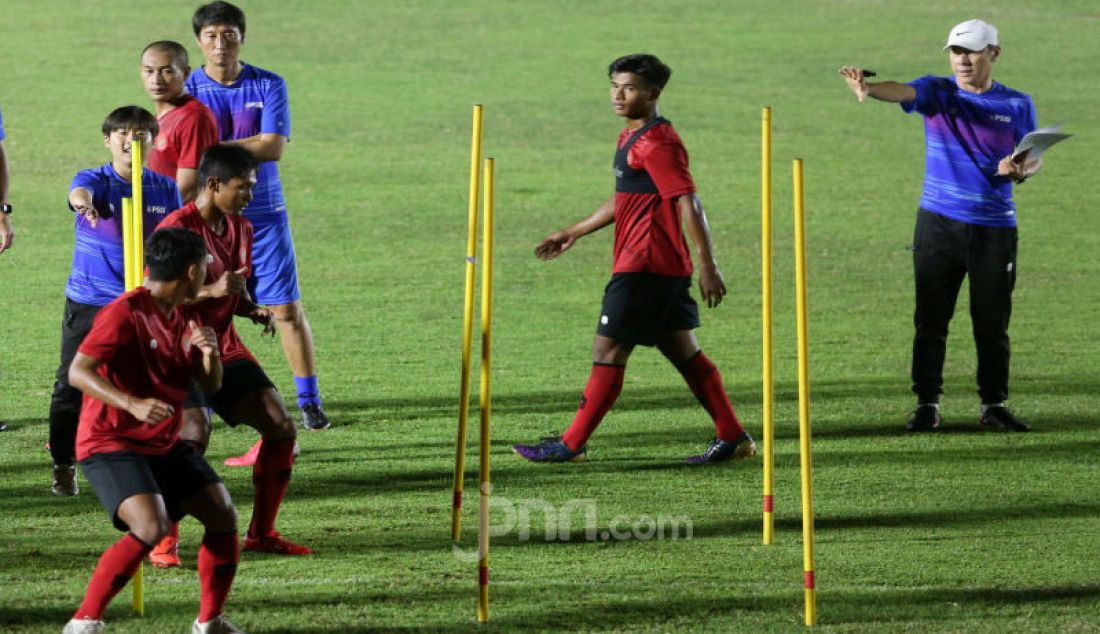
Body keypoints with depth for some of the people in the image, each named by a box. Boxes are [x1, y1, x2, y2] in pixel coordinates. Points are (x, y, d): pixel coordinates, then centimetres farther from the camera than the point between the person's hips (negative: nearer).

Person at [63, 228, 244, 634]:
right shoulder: (125, 314, -17)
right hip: (111, 444, -8)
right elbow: (78, 372, -23)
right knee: (151, 527, -27)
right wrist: (133, 404, -36)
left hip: (166, 445, 8)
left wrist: (210, 353, -8)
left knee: (224, 516, 1)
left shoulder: (186, 318, 9)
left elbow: (211, 385, 15)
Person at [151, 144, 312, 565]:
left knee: (282, 428, 1)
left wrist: (253, 310, 0)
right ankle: (164, 542, -13)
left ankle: (261, 533, 14)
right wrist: (211, 291, -31)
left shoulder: (241, 229, 9)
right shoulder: (177, 229, -16)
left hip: (225, 349, 8)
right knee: (194, 433, -27)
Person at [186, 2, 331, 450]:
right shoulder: (188, 91, 1)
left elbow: (273, 146, -11)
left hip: (264, 214, 0)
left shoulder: (269, 86, 1)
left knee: (287, 309, -1)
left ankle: (309, 401, 7)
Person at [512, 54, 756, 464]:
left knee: (608, 351, -3)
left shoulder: (657, 144, -16)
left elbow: (689, 206, -21)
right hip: (668, 267, 10)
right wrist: (575, 233, 31)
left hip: (645, 266, -10)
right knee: (682, 351, 12)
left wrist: (708, 266, -25)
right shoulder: (632, 138, 16)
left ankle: (572, 445, 3)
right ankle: (733, 438, 13)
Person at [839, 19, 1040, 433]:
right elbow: (901, 92, -20)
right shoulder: (937, 93, 0)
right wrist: (866, 88, -43)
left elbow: (1034, 158, 10)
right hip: (938, 223, 0)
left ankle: (994, 406, 16)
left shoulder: (1018, 105, 4)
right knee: (931, 320, 2)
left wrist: (1022, 171, -16)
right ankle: (927, 404, 9)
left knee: (992, 324, 5)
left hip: (994, 228, 0)